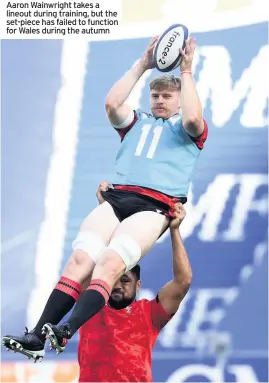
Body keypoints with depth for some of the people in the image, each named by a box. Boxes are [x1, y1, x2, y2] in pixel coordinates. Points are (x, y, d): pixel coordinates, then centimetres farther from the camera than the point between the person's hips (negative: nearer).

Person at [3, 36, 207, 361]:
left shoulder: (186, 128, 18)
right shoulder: (137, 122, 28)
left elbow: (193, 118, -6)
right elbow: (112, 103, 9)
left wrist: (185, 72, 3)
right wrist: (142, 65, 13)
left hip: (156, 206, -4)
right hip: (117, 196, 4)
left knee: (110, 263, -29)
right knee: (80, 259, -20)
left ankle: (65, 332, -45)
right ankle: (36, 337, -30)